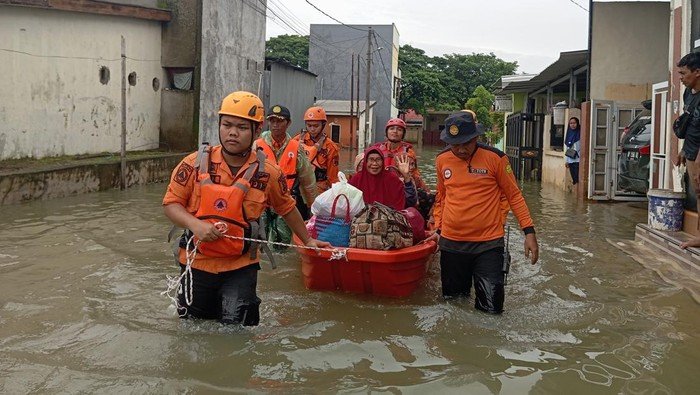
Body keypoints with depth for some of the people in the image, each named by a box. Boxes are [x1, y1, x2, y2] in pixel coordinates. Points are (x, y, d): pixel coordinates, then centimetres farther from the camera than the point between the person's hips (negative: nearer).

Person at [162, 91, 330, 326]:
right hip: (197, 263, 1)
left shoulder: (268, 173, -6)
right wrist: (195, 224, -23)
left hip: (241, 267, -1)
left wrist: (307, 240, 19)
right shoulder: (195, 164, -9)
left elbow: (287, 208, 11)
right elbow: (171, 203, -4)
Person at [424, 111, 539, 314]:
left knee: (491, 307, -3)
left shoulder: (495, 158, -9)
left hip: (488, 243, -3)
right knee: (452, 300, 13)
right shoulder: (442, 159, 2)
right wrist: (438, 229, 13)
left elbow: (514, 195, -2)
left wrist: (529, 231, -8)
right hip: (451, 242, 3)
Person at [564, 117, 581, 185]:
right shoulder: (569, 134, 13)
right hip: (570, 160, 6)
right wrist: (566, 160, 16)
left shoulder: (580, 134, -5)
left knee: (577, 179, -8)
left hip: (577, 159, -6)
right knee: (573, 178, 7)